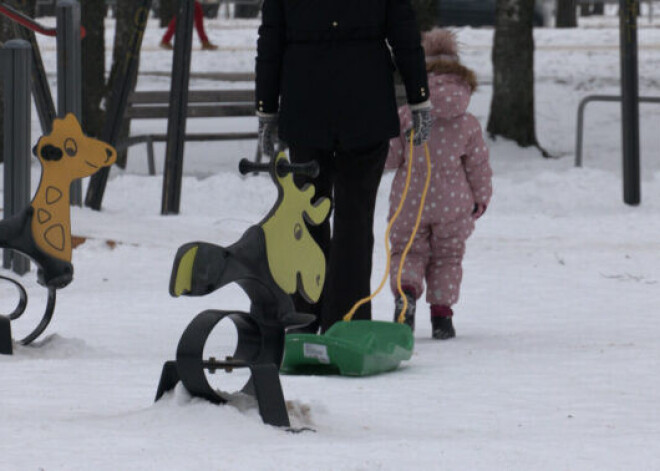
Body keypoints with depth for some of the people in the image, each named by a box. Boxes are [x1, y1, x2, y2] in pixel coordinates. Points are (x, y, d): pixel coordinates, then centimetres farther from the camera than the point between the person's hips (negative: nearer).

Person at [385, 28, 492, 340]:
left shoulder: (405, 117, -7)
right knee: (447, 256, 16)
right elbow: (479, 165, 3)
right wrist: (481, 197, 18)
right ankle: (441, 314, 9)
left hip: (410, 202, -1)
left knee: (408, 251, 10)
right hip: (453, 203, 1)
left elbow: (390, 156, -4)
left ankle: (406, 291, -21)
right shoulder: (468, 124, -3)